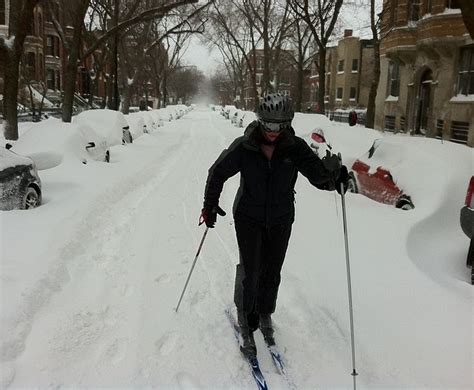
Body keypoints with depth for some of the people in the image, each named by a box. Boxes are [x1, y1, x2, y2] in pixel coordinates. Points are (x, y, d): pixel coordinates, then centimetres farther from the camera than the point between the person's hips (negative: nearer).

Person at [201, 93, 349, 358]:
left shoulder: (296, 148, -12)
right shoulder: (244, 147, -14)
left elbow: (318, 174, -18)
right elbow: (218, 172, -2)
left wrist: (334, 175, -41)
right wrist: (210, 205, 1)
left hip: (281, 221, 2)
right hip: (249, 218, -1)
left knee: (272, 273, 12)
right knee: (251, 272, -4)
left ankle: (265, 316, 37)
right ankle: (247, 324, 17)